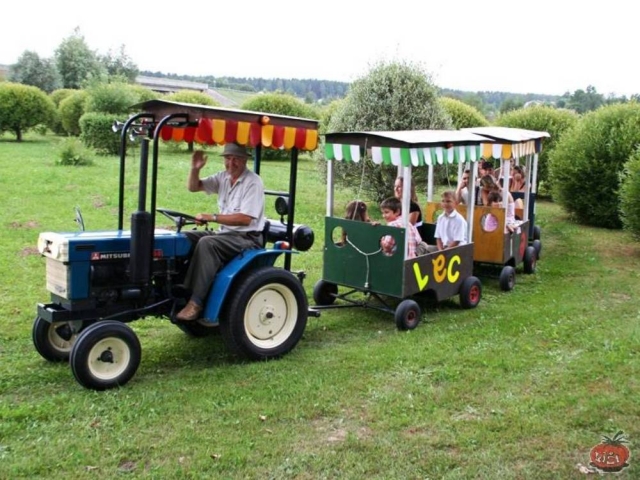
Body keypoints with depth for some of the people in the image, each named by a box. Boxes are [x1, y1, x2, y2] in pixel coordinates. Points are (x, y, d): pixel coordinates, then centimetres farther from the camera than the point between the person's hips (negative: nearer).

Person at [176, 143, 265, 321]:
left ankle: (196, 302, -33)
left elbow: (245, 218, -22)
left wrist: (212, 217, -24)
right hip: (224, 234, 8)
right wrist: (195, 169, -9)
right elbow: (193, 187, 12)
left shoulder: (253, 182, -13)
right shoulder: (223, 177, 10)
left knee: (207, 243, -31)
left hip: (247, 238, -8)